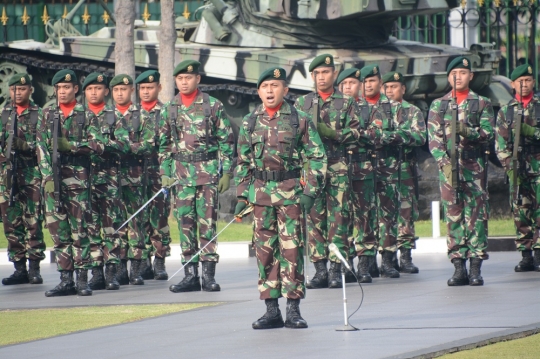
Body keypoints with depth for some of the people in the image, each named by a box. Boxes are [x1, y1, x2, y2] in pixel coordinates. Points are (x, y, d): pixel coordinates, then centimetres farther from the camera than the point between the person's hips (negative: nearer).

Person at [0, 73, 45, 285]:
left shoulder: (39, 115, 4)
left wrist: (23, 144, -16)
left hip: (33, 174, -3)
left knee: (33, 221, -6)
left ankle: (34, 268, -3)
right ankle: (19, 268, 6)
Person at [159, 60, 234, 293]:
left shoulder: (213, 106, 0)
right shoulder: (169, 110, 9)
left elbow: (226, 142, 0)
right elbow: (164, 145, 13)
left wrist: (226, 172, -5)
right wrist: (164, 173, 6)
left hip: (208, 171, -3)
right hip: (181, 173, 3)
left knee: (207, 221, -4)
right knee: (185, 221, 3)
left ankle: (209, 274, -1)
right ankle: (190, 275, 7)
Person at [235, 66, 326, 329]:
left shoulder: (300, 120, 0)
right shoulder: (250, 123, 10)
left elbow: (317, 157, 0)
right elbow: (243, 162, 15)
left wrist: (311, 191, -8)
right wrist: (242, 196, 8)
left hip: (290, 191, -3)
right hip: (260, 192, 3)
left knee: (291, 248, -4)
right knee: (265, 249, 4)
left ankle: (293, 309, 1)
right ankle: (271, 310, 8)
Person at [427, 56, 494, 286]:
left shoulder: (482, 104, 9)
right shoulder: (438, 106, 12)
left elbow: (488, 133, -1)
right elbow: (433, 137, 4)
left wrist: (468, 132, -20)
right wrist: (444, 162, -11)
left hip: (475, 166, -1)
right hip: (448, 166, 1)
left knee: (476, 214, -4)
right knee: (453, 215, 0)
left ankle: (476, 267, -2)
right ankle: (459, 267, 2)